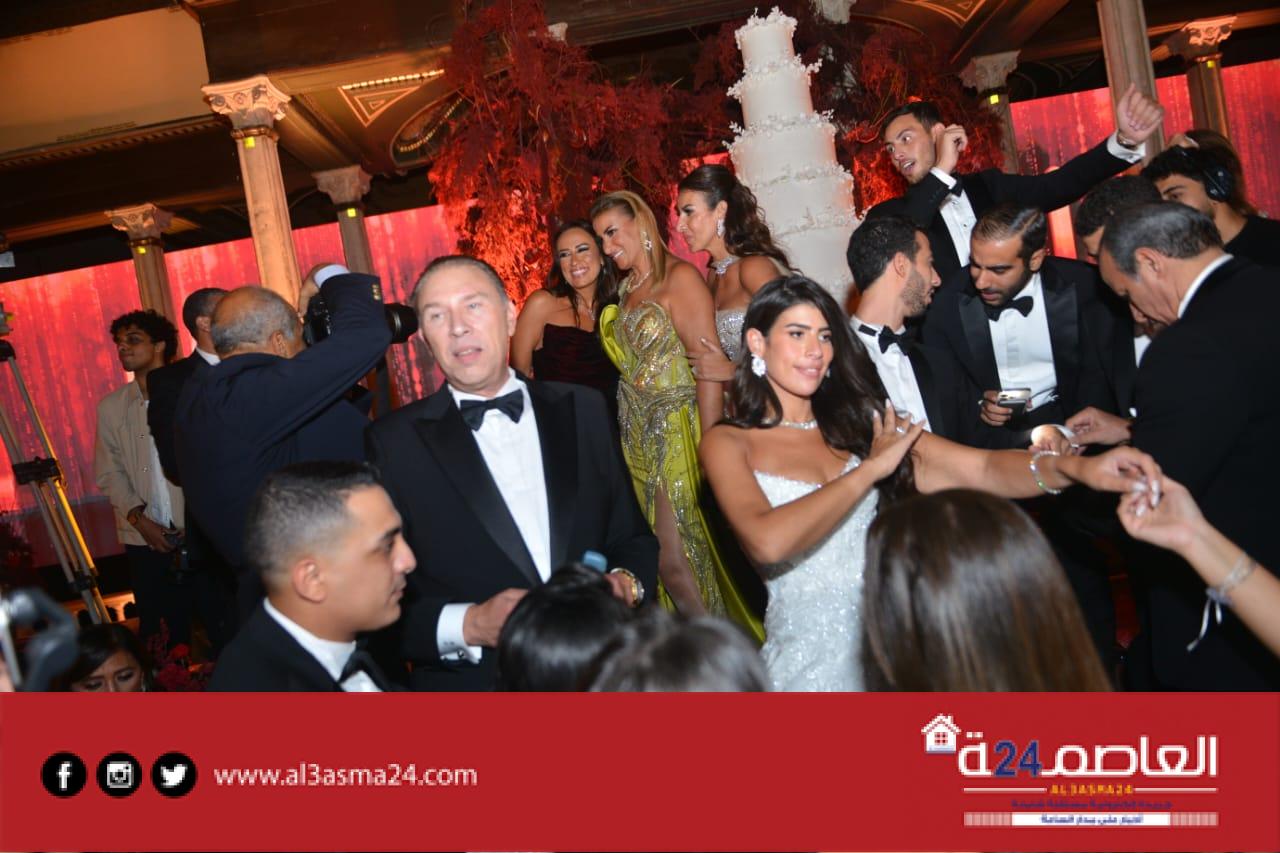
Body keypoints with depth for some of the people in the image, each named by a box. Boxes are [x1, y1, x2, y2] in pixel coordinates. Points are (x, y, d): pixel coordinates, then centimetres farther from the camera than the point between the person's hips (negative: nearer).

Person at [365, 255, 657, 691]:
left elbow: (633, 537, 8)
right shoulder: (394, 442, -6)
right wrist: (468, 626, -20)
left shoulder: (583, 409, 2)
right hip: (472, 681, -2)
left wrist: (627, 584, -10)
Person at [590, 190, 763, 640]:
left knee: (675, 559, -6)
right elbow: (631, 365, 12)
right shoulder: (627, 288, 14)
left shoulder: (679, 277, -8)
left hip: (679, 432, -7)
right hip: (641, 438, 7)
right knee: (666, 558, 8)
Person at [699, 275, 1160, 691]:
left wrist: (1078, 466, -21)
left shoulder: (857, 422, 8)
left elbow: (982, 469, -3)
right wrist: (871, 466, -13)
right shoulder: (728, 443, -2)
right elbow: (768, 542, -21)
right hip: (813, 658, -3)